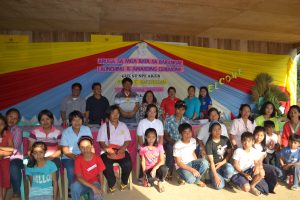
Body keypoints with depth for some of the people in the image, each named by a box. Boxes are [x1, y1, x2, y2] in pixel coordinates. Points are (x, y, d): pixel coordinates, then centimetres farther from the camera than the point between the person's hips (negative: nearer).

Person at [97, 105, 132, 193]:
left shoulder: (123, 125, 11)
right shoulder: (104, 126, 4)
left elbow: (127, 141, 5)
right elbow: (101, 143, -3)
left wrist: (120, 151, -14)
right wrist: (110, 152, -19)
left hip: (121, 151, 2)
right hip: (107, 152, -1)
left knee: (128, 164, -25)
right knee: (107, 165, -30)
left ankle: (124, 182, 5)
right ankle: (112, 184, -1)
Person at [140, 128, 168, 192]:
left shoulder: (159, 146, -5)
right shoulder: (143, 148, -4)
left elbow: (162, 161, -11)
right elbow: (143, 162, -1)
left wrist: (154, 169, -25)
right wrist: (144, 173, -10)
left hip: (157, 168, 1)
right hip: (148, 169, -1)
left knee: (164, 168, -35)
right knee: (150, 180, -35)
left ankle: (160, 182, -2)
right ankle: (148, 179, 6)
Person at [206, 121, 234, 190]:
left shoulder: (225, 139, -1)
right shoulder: (209, 143, -14)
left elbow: (230, 153, 3)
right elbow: (211, 161, -16)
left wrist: (222, 163, -11)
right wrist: (215, 176, -22)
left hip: (224, 163, 3)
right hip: (214, 166, -3)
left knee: (230, 170, -34)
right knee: (219, 186, -22)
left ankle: (225, 179, 0)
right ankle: (221, 178, 13)